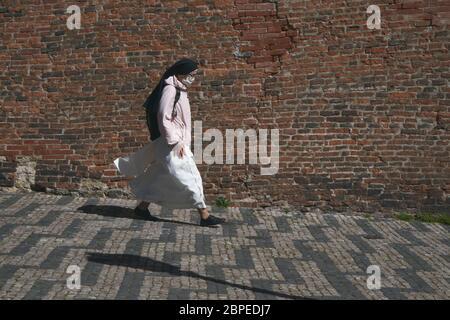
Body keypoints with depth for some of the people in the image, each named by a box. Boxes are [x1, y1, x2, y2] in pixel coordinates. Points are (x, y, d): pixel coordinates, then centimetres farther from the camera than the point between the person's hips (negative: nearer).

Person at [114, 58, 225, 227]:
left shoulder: (180, 91, 14)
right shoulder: (170, 90, -15)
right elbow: (163, 119, -19)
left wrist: (181, 142, 17)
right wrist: (175, 142, -20)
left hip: (177, 142, 10)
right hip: (170, 143, -10)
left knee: (160, 178, 14)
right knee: (189, 177, -9)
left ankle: (142, 207, 24)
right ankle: (204, 215, -6)